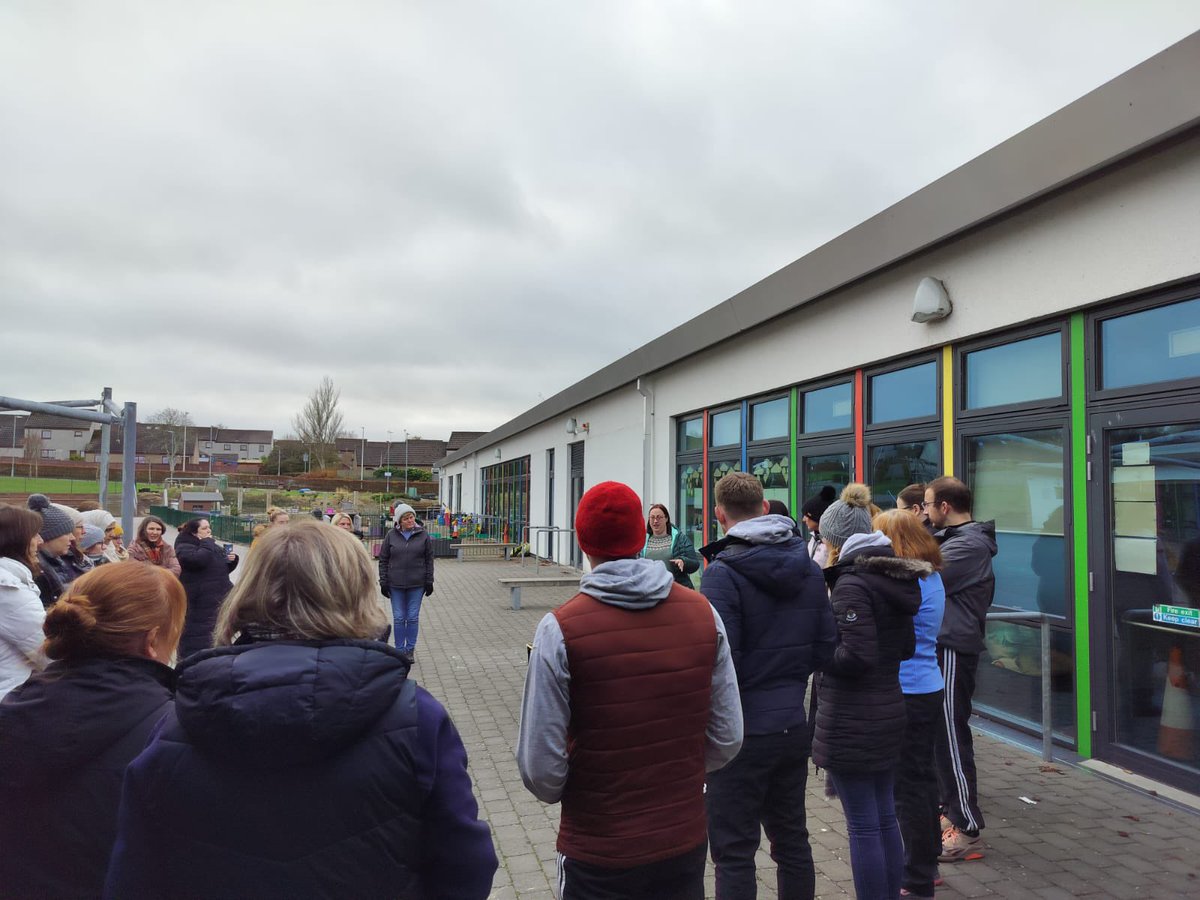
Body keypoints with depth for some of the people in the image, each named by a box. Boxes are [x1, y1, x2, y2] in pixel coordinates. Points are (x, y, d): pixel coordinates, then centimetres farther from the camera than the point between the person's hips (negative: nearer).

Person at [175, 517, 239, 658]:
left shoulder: (212, 546, 16)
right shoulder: (184, 548, -8)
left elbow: (224, 568, 24)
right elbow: (199, 559, -29)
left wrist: (232, 559, 2)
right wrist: (207, 542, -14)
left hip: (219, 598, 8)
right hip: (199, 603, -8)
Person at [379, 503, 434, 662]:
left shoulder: (423, 535, 1)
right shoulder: (391, 536, 1)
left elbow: (429, 559, 4)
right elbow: (383, 560, 4)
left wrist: (429, 581, 0)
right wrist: (383, 582, -1)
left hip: (417, 585, 0)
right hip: (395, 585, 0)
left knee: (413, 618, 5)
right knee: (398, 618, 4)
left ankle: (410, 649, 16)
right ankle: (399, 650, 15)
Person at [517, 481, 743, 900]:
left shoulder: (560, 629, -19)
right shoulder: (703, 613, -8)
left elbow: (541, 767, -17)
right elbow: (727, 739, -3)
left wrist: (568, 795, 5)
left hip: (597, 856, -3)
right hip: (686, 843, 3)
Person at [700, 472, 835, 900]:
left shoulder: (723, 573, -18)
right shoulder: (809, 568, 3)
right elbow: (825, 646, 6)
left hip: (742, 732, -6)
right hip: (794, 726, 7)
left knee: (735, 852, 7)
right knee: (792, 841, 21)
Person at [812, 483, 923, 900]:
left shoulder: (851, 584, -18)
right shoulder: (893, 577, 7)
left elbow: (857, 658, -23)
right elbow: (906, 647, 13)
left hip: (852, 719, -9)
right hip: (888, 710, 9)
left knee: (862, 825, 2)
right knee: (885, 817, 18)